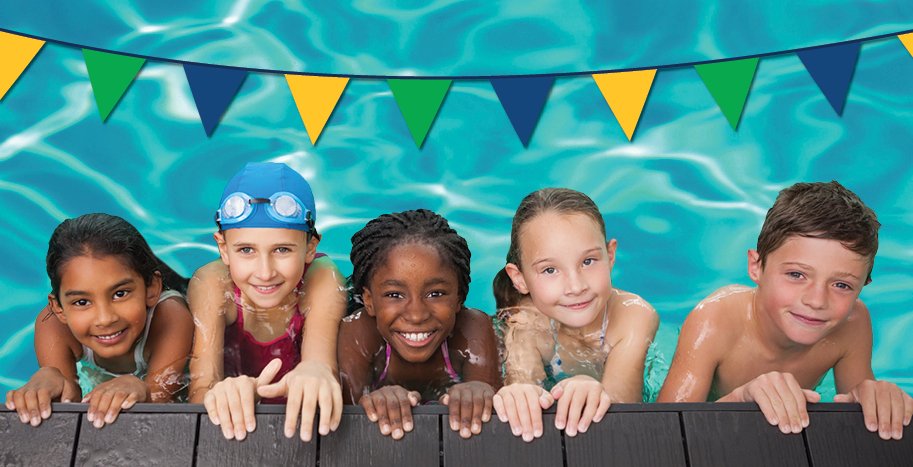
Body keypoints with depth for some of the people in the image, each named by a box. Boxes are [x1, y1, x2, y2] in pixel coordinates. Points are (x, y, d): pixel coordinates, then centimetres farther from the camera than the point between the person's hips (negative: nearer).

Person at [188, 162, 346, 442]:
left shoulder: (321, 281, -21)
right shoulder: (212, 285, -21)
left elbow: (321, 356, -34)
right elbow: (201, 387, -28)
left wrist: (315, 372, -57)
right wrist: (220, 394, -51)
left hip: (300, 417, 0)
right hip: (235, 422, 0)